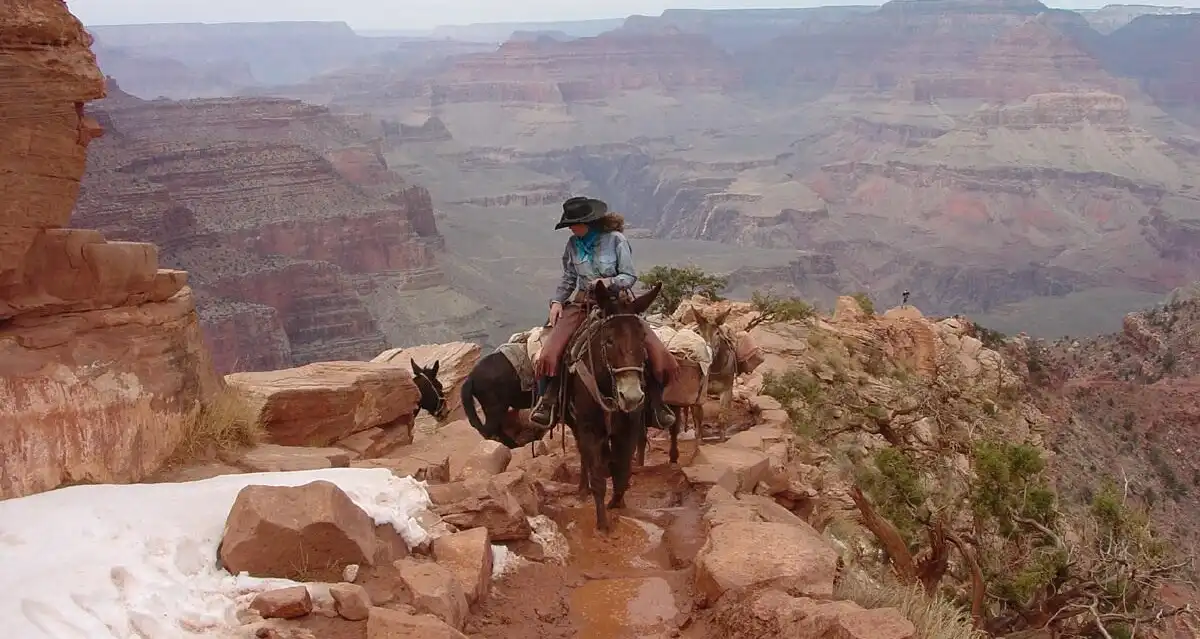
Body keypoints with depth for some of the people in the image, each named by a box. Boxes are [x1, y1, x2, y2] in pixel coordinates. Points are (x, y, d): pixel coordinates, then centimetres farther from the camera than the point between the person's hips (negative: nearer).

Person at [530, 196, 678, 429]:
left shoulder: (616, 240, -10)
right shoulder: (573, 243, 2)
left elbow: (630, 276, -6)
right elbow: (568, 278, 12)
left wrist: (609, 282, -25)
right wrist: (557, 301, -3)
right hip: (582, 302, 2)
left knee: (654, 349, -18)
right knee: (552, 348, -21)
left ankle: (656, 401, -3)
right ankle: (546, 401, -12)